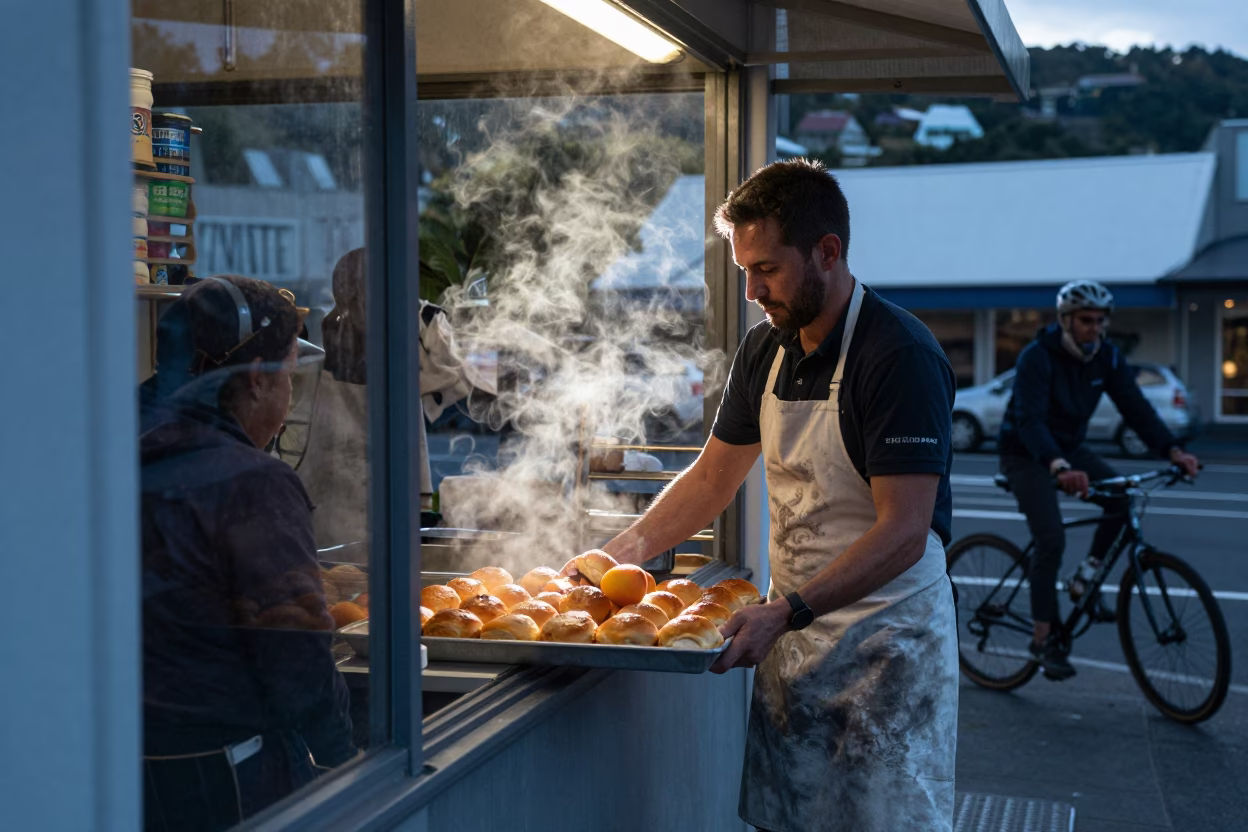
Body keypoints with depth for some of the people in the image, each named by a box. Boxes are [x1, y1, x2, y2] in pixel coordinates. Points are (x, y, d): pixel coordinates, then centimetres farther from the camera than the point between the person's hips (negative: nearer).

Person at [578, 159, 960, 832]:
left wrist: (785, 613, -29)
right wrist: (619, 554, 5)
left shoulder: (899, 355, -18)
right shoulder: (764, 350, 6)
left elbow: (903, 534, -23)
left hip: (888, 637, -7)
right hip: (792, 631, 7)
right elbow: (712, 477, 15)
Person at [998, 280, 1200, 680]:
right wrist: (1058, 468, -53)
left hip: (1069, 448, 6)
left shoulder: (1107, 357, -6)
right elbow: (1030, 420, -37)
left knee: (1125, 498, -15)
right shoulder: (1037, 356, -25)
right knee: (1051, 539, -19)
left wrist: (1173, 450, -27)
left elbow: (1135, 407, -11)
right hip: (1026, 454, -6)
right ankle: (1044, 638, -7)